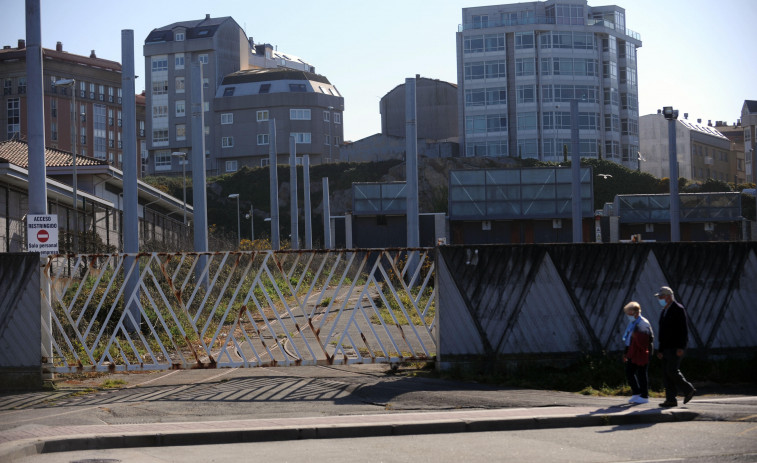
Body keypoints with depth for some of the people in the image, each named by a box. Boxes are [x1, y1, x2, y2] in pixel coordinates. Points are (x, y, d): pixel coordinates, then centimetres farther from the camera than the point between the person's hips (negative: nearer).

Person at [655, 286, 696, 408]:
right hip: (667, 348, 9)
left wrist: (681, 347, -21)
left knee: (672, 371, -14)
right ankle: (671, 400, 3)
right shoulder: (664, 311, 18)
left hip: (676, 348, -9)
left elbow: (684, 330, -14)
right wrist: (660, 349, 19)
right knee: (666, 373, 3)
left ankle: (689, 390, 3)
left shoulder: (678, 309, -8)